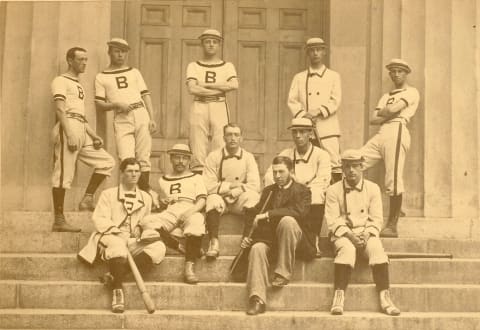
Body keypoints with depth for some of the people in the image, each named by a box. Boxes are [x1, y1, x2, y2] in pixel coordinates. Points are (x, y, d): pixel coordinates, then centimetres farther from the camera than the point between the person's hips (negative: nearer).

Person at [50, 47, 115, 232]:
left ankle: (87, 200, 4)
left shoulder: (79, 86, 29)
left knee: (106, 161, 4)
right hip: (68, 128, -9)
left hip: (82, 132, 9)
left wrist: (94, 136, 13)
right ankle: (58, 221, -11)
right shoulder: (61, 81, 2)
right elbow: (60, 109, -11)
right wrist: (69, 134, -23)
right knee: (64, 174, -11)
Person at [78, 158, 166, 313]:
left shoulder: (146, 198, 23)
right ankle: (117, 290, -38)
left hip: (134, 241, 4)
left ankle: (114, 276, -30)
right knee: (118, 245, -42)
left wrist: (140, 228, 3)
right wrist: (118, 232, -16)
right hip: (111, 236, -4)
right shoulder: (108, 194, 11)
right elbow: (99, 219, 0)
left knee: (158, 248, -28)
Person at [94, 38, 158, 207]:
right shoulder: (101, 77, 12)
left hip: (141, 114, 2)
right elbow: (99, 104, 7)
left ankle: (146, 192, 11)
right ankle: (148, 191, -2)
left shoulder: (134, 72, 19)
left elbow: (146, 95, 12)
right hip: (121, 119, -1)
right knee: (127, 159, -12)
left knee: (143, 157, -1)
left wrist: (152, 118, 1)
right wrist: (117, 105, -10)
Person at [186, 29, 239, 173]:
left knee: (220, 143, -10)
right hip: (199, 107, 0)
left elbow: (234, 85, -6)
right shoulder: (193, 66, 14)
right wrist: (220, 89, -5)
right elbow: (192, 89, -4)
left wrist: (206, 85, -6)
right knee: (198, 145, -6)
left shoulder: (227, 66, 14)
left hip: (219, 106, 0)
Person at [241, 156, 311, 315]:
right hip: (268, 236, 3)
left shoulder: (302, 191, 6)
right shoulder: (268, 191, 22)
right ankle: (257, 300, -38)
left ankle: (283, 273, -24)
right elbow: (253, 212, 17)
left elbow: (299, 211, -15)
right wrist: (246, 235, -2)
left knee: (287, 220, -35)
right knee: (257, 249, -30)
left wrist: (268, 214, -21)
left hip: (292, 237, -3)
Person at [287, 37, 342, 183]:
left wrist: (317, 112, -14)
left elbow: (335, 101, 0)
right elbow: (292, 100, 7)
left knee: (334, 161, -9)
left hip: (327, 127, -2)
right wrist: (302, 116, -11)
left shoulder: (333, 76, 10)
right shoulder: (299, 78, 15)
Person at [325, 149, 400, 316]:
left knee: (377, 249, -31)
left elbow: (376, 219, 3)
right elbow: (333, 220, -4)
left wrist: (366, 235, -16)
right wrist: (350, 236, -18)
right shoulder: (333, 190, 3)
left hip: (366, 233, 1)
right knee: (347, 249, -35)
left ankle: (385, 298, -34)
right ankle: (338, 297, -38)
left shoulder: (373, 188, 7)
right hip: (343, 233, -1)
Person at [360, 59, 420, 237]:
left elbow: (394, 109, -7)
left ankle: (392, 226, -7)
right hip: (381, 134, 7)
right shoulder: (386, 96, 30)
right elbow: (373, 120, 17)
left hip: (397, 131, -7)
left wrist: (382, 113, 11)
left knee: (393, 180, -12)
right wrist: (388, 115, 1)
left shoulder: (412, 92, 10)